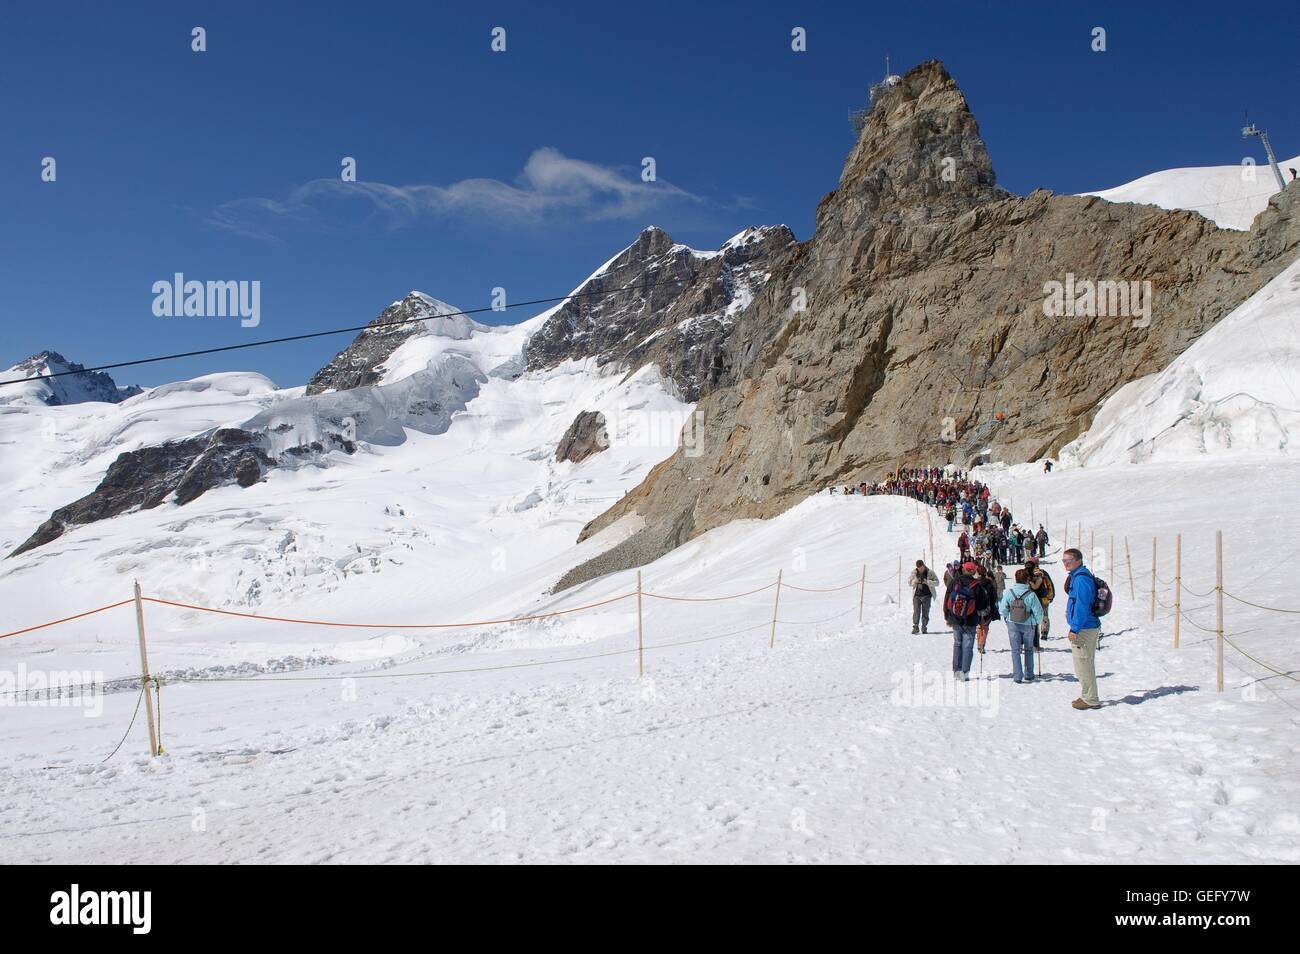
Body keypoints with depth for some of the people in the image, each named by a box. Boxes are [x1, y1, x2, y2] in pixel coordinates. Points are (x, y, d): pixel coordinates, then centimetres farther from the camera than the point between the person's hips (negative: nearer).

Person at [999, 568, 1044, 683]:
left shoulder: (1008, 593, -12)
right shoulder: (1031, 595, -18)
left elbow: (1003, 609, -5)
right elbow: (1038, 612, -11)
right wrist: (1038, 622, 8)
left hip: (1013, 624, 1)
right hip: (1028, 625, -1)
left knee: (1015, 650, 8)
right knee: (1028, 650, 18)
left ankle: (1017, 676, 3)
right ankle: (1028, 675, 23)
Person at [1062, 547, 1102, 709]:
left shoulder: (1081, 578, -18)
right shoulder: (1077, 576, 14)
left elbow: (1082, 606, -23)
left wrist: (1075, 629, -21)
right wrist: (1075, 627, 23)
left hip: (1084, 629, -10)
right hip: (1089, 627, 10)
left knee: (1083, 664, -4)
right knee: (1086, 664, 17)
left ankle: (1090, 700, 3)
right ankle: (1088, 696, 26)